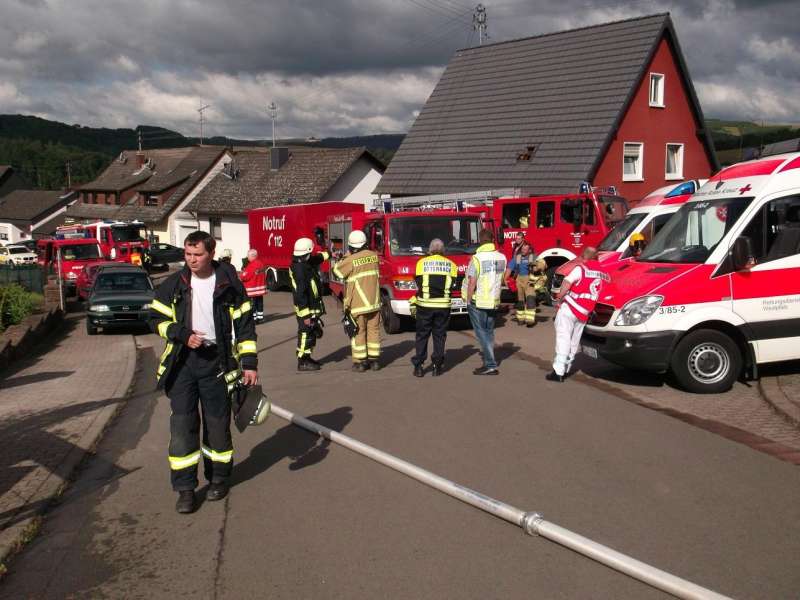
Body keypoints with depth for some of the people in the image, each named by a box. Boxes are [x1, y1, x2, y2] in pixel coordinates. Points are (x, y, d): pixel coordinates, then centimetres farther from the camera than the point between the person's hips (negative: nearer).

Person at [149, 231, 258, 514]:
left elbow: (244, 325, 0)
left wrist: (249, 364, -5)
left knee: (218, 423, 8)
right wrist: (183, 335, -11)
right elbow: (157, 318, 6)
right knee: (182, 424, -1)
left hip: (216, 361, -1)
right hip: (181, 361, 1)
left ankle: (219, 478, 26)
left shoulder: (229, 284, -3)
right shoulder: (173, 285, 2)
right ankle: (185, 488, 6)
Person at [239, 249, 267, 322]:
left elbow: (245, 276, -16)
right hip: (261, 288, 8)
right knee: (260, 303, 13)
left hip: (252, 289, -8)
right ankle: (260, 317, 19)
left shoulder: (251, 265, -19)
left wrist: (241, 274, 4)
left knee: (253, 304, -3)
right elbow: (264, 275, 16)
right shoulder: (261, 264, 7)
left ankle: (253, 318, -2)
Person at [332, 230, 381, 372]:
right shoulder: (373, 256, 1)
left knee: (358, 333, 4)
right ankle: (373, 360, 15)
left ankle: (360, 362, 7)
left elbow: (337, 271, 1)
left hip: (357, 304, -4)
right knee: (374, 331, 11)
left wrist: (347, 255, 6)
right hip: (374, 301, 4)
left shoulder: (351, 260, -15)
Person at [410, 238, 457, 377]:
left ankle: (418, 366, 7)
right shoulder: (451, 264, 4)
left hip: (425, 305, -1)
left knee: (422, 336, 8)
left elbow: (418, 283, 2)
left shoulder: (422, 262, -2)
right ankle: (437, 366, 9)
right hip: (444, 305, 1)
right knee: (440, 336, 10)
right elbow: (452, 285, 8)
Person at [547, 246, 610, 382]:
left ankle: (558, 371, -14)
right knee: (574, 341, 17)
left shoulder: (580, 268, -8)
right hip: (584, 313, 6)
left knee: (563, 338, -7)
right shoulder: (603, 273, 7)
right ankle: (566, 369, 25)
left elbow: (566, 283, -17)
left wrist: (559, 299, -6)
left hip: (569, 309, -5)